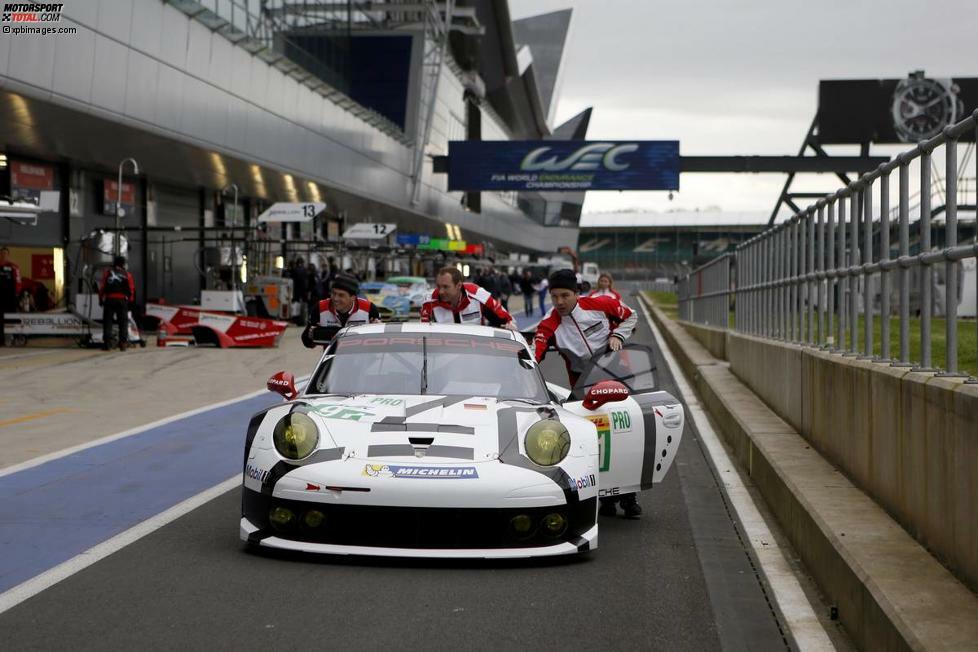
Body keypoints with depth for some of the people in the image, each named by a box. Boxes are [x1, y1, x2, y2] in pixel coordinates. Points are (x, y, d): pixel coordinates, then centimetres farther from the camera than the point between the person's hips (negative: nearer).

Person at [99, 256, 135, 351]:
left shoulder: (107, 273, 8)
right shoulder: (127, 274, 6)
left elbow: (102, 287, 4)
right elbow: (132, 289, 4)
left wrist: (101, 299, 9)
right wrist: (130, 300, 11)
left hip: (109, 299, 1)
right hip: (122, 300, -1)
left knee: (107, 321, 4)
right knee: (123, 322, 4)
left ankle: (107, 342, -3)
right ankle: (123, 342, -3)